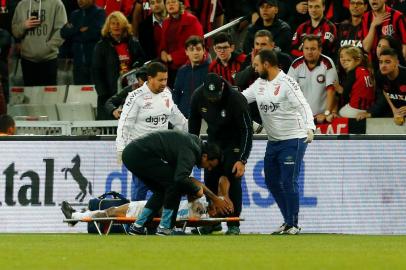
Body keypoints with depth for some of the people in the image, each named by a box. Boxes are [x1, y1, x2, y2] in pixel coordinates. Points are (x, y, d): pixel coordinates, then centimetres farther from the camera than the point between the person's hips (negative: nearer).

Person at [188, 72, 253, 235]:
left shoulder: (236, 99, -30)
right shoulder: (198, 96, -16)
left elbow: (247, 130, -25)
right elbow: (194, 122, 3)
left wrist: (242, 160, -28)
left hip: (234, 142, -5)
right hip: (213, 139, 5)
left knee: (232, 180, -12)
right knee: (210, 180, 3)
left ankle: (234, 224, -6)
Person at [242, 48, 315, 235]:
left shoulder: (287, 83, -15)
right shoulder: (259, 84, 10)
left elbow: (303, 106, -24)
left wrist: (309, 127, -39)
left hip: (293, 140, -9)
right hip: (273, 141, 9)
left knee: (289, 182, -8)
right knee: (271, 181, 11)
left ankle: (293, 224, 0)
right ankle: (288, 221, 21)